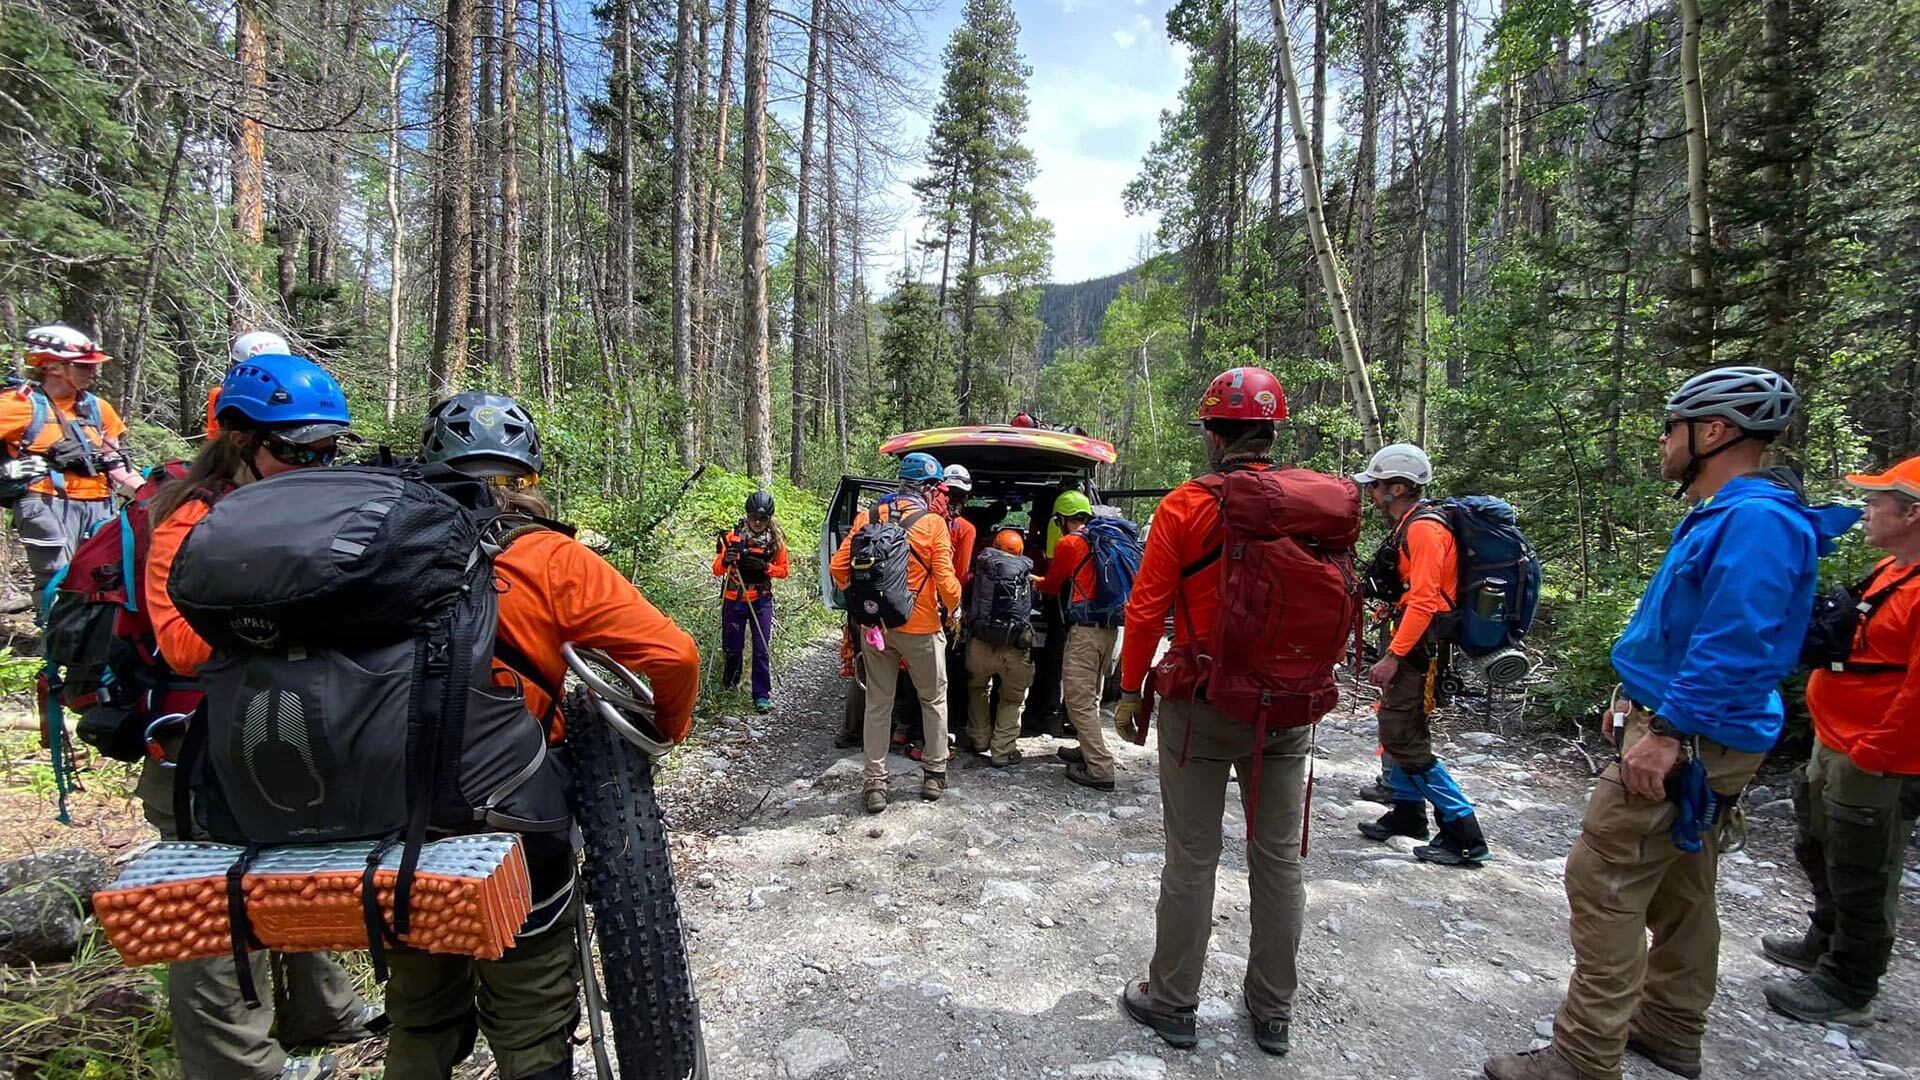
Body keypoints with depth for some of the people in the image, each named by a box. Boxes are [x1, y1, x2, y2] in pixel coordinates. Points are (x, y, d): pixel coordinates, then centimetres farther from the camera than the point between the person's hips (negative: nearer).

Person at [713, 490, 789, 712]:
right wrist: (725, 561, -27)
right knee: (732, 646, 11)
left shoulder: (776, 540, -4)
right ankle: (731, 681, 40)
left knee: (762, 649, -4)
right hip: (733, 600, 0)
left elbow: (783, 570, 2)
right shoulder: (732, 536, -8)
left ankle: (762, 696, 5)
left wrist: (766, 567, -17)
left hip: (761, 600, 0)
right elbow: (716, 570, -5)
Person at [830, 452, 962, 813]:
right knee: (934, 699, 17)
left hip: (875, 624, 3)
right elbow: (945, 580, -14)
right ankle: (934, 774, 26)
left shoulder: (867, 517, -1)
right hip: (921, 627, -3)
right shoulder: (933, 523, -11)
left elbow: (838, 566, -3)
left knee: (878, 703, 13)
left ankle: (874, 783, 16)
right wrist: (954, 610, 5)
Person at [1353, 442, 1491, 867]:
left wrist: (1392, 656, -24)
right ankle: (1407, 812, 33)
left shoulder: (1424, 528, -17)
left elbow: (1424, 600, -24)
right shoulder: (1406, 528, 14)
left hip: (1418, 648, -10)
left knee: (1405, 741, -7)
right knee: (1395, 730, 18)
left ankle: (1464, 835, 2)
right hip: (1407, 644, 10)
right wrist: (1391, 651, 18)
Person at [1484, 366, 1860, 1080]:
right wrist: (1642, 702, 21)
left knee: (1602, 884, -6)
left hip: (1687, 743, -11)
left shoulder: (1755, 518, -19)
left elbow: (1736, 644, -27)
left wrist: (1667, 733, -26)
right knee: (1678, 887, 20)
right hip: (1693, 734, 11)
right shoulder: (1721, 516, 14)